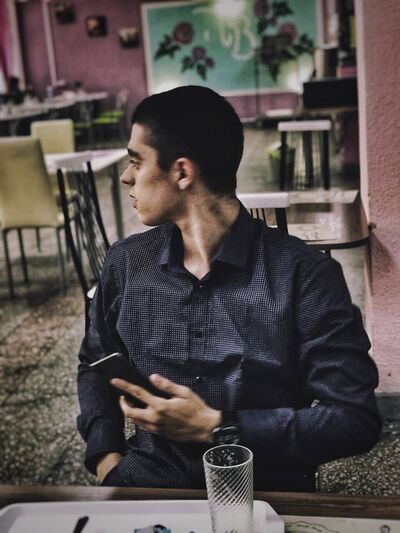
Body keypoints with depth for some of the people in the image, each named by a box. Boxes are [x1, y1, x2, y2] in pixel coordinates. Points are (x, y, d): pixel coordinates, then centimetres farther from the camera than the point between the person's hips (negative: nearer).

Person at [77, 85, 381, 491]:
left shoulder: (305, 275, -10)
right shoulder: (125, 263, 5)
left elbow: (356, 419, -10)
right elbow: (95, 362, 20)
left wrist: (215, 428, -16)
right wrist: (106, 455, 3)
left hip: (265, 489, -2)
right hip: (147, 479, 3)